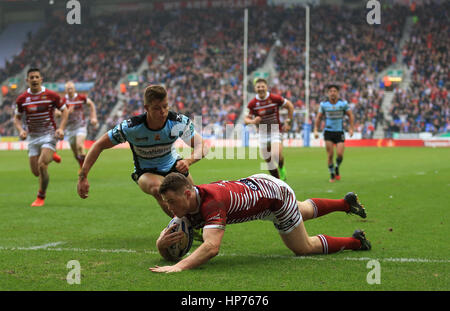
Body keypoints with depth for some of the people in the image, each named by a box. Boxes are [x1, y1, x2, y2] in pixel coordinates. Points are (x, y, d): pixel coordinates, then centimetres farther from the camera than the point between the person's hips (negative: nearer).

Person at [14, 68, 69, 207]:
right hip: (32, 137, 3)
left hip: (49, 134, -3)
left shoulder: (51, 95, -8)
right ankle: (50, 155, 39)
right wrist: (21, 130, -11)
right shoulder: (21, 99, -2)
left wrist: (61, 128, -11)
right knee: (36, 172, 3)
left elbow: (64, 111, 3)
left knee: (42, 165, -23)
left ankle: (41, 197, -2)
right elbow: (17, 117, 9)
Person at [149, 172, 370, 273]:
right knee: (304, 212, 35)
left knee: (304, 248, 8)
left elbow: (211, 247, -57)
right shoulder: (185, 205, -21)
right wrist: (162, 243, -40)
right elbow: (169, 255, -17)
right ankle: (346, 203, 61)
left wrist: (179, 266, -66)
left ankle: (355, 242, 31)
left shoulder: (211, 201, -44)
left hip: (276, 192, -8)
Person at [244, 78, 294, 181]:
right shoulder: (252, 104, -6)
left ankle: (282, 169, 5)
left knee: (277, 154, -27)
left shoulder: (275, 98, -11)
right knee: (269, 161, 5)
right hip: (263, 133, 3)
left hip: (275, 131, -3)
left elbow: (290, 106, 2)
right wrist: (253, 121, -22)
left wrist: (288, 122, 0)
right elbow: (246, 119, 1)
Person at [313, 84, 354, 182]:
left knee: (340, 154, -10)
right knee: (330, 155, -6)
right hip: (328, 132, 0)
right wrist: (316, 130, 2)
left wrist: (351, 128, -2)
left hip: (340, 132, 0)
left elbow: (350, 115, 7)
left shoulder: (343, 103, -1)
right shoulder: (323, 104, 1)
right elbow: (318, 117, 10)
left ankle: (337, 168, 22)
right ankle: (332, 175, 11)